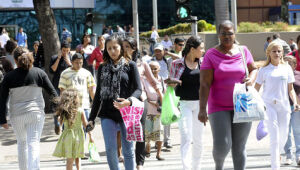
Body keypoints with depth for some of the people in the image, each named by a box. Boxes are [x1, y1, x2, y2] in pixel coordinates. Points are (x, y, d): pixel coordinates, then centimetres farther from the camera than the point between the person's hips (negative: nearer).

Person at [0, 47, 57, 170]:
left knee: (22, 143, 20)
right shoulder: (39, 73, -1)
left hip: (17, 115, 1)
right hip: (36, 113, -1)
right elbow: (52, 92, 0)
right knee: (34, 143, -4)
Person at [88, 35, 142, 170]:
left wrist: (129, 101, -25)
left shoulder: (130, 66, 3)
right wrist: (92, 117, 11)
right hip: (107, 114, 2)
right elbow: (98, 93, 15)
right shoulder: (103, 68, 12)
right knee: (110, 149, -5)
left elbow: (138, 89, -4)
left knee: (128, 150, 3)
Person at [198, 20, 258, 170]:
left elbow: (253, 69, 21)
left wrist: (251, 79, -3)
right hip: (219, 107, -3)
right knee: (222, 145, -13)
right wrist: (202, 109, -17)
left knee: (239, 148, 3)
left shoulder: (243, 51, 6)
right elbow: (204, 84, -9)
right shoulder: (211, 55, -4)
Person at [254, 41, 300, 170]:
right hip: (269, 105, -3)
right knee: (274, 137, -10)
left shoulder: (287, 68, 9)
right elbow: (256, 89, 4)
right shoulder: (264, 70, 2)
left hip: (284, 105, 3)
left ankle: (277, 154, 40)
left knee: (283, 136, 8)